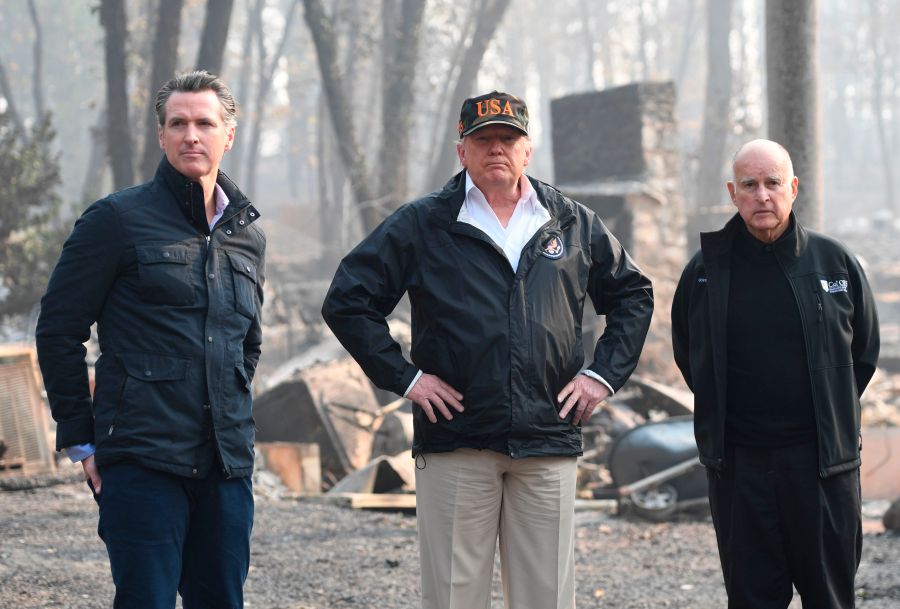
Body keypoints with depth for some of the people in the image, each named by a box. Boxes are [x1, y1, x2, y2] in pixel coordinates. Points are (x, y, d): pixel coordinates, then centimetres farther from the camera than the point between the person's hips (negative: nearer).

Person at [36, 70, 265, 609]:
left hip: (227, 466, 6)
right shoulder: (119, 220, -2)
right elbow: (59, 330, -1)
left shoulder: (248, 234, 15)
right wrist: (81, 437, -3)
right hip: (142, 465, -5)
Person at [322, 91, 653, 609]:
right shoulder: (423, 225, 4)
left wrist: (604, 373, 9)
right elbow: (348, 301, 3)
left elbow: (633, 295, 22)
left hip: (548, 447, 2)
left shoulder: (575, 224, 12)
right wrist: (403, 376, -4)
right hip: (455, 446, -2)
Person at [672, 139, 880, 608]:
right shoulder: (706, 270, 3)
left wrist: (831, 415, 10)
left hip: (822, 459, 0)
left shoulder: (835, 262, 3)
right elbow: (688, 357, 16)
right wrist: (721, 420, 10)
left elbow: (864, 353, 13)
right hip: (738, 461, 0)